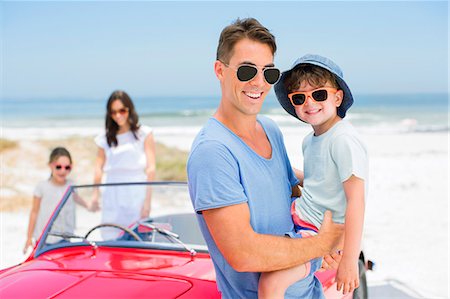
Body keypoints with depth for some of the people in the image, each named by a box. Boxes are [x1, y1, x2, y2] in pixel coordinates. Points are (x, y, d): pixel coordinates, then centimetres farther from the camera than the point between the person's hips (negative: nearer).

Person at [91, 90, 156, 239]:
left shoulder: (144, 134, 6)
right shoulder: (106, 138, 14)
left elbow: (150, 168, 0)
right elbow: (99, 167, 7)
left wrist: (148, 200, -8)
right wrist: (96, 194, -7)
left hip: (137, 195, -3)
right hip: (112, 198, 3)